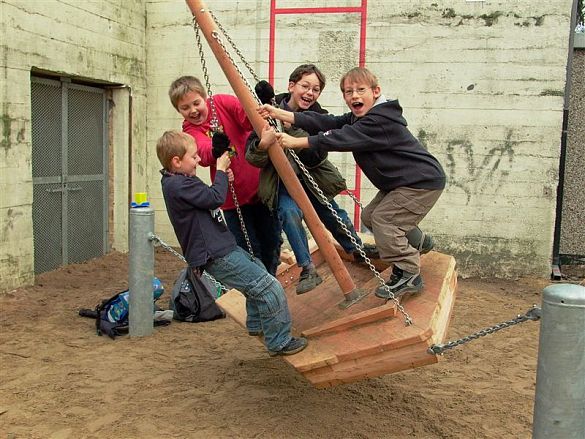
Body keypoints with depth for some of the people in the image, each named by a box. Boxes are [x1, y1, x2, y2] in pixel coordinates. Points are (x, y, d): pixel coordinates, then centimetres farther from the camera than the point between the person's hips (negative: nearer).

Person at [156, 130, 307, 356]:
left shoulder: (176, 181, 12)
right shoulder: (178, 185, -20)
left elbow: (207, 198, 20)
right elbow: (215, 199, -23)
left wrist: (223, 179, 4)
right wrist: (220, 171, -8)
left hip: (220, 246, 11)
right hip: (217, 256, -11)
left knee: (257, 269, 30)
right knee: (270, 289, -11)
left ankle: (256, 325, 42)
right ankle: (279, 343, 1)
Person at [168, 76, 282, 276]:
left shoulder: (222, 102, -3)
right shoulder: (190, 130, -5)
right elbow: (203, 154, -27)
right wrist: (214, 150, -50)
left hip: (262, 185, 1)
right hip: (234, 198, -1)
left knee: (272, 244, 11)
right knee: (250, 252, 0)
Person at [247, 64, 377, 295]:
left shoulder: (317, 115, -11)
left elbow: (316, 157, -24)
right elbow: (253, 159, -24)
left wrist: (292, 127, -33)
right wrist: (261, 146, -47)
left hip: (311, 177, 3)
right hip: (281, 179, -3)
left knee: (332, 213, 16)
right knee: (289, 212, -29)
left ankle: (357, 248, 44)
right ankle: (307, 269, -16)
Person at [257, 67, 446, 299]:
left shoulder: (381, 120, -24)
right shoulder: (358, 117, 7)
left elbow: (342, 139, -31)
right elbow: (328, 123, -6)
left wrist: (296, 142, -31)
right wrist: (280, 114, -16)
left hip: (424, 181, -11)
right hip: (400, 182, 11)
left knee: (383, 220, -16)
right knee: (370, 216, 16)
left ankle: (408, 274, -3)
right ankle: (415, 241, 37)